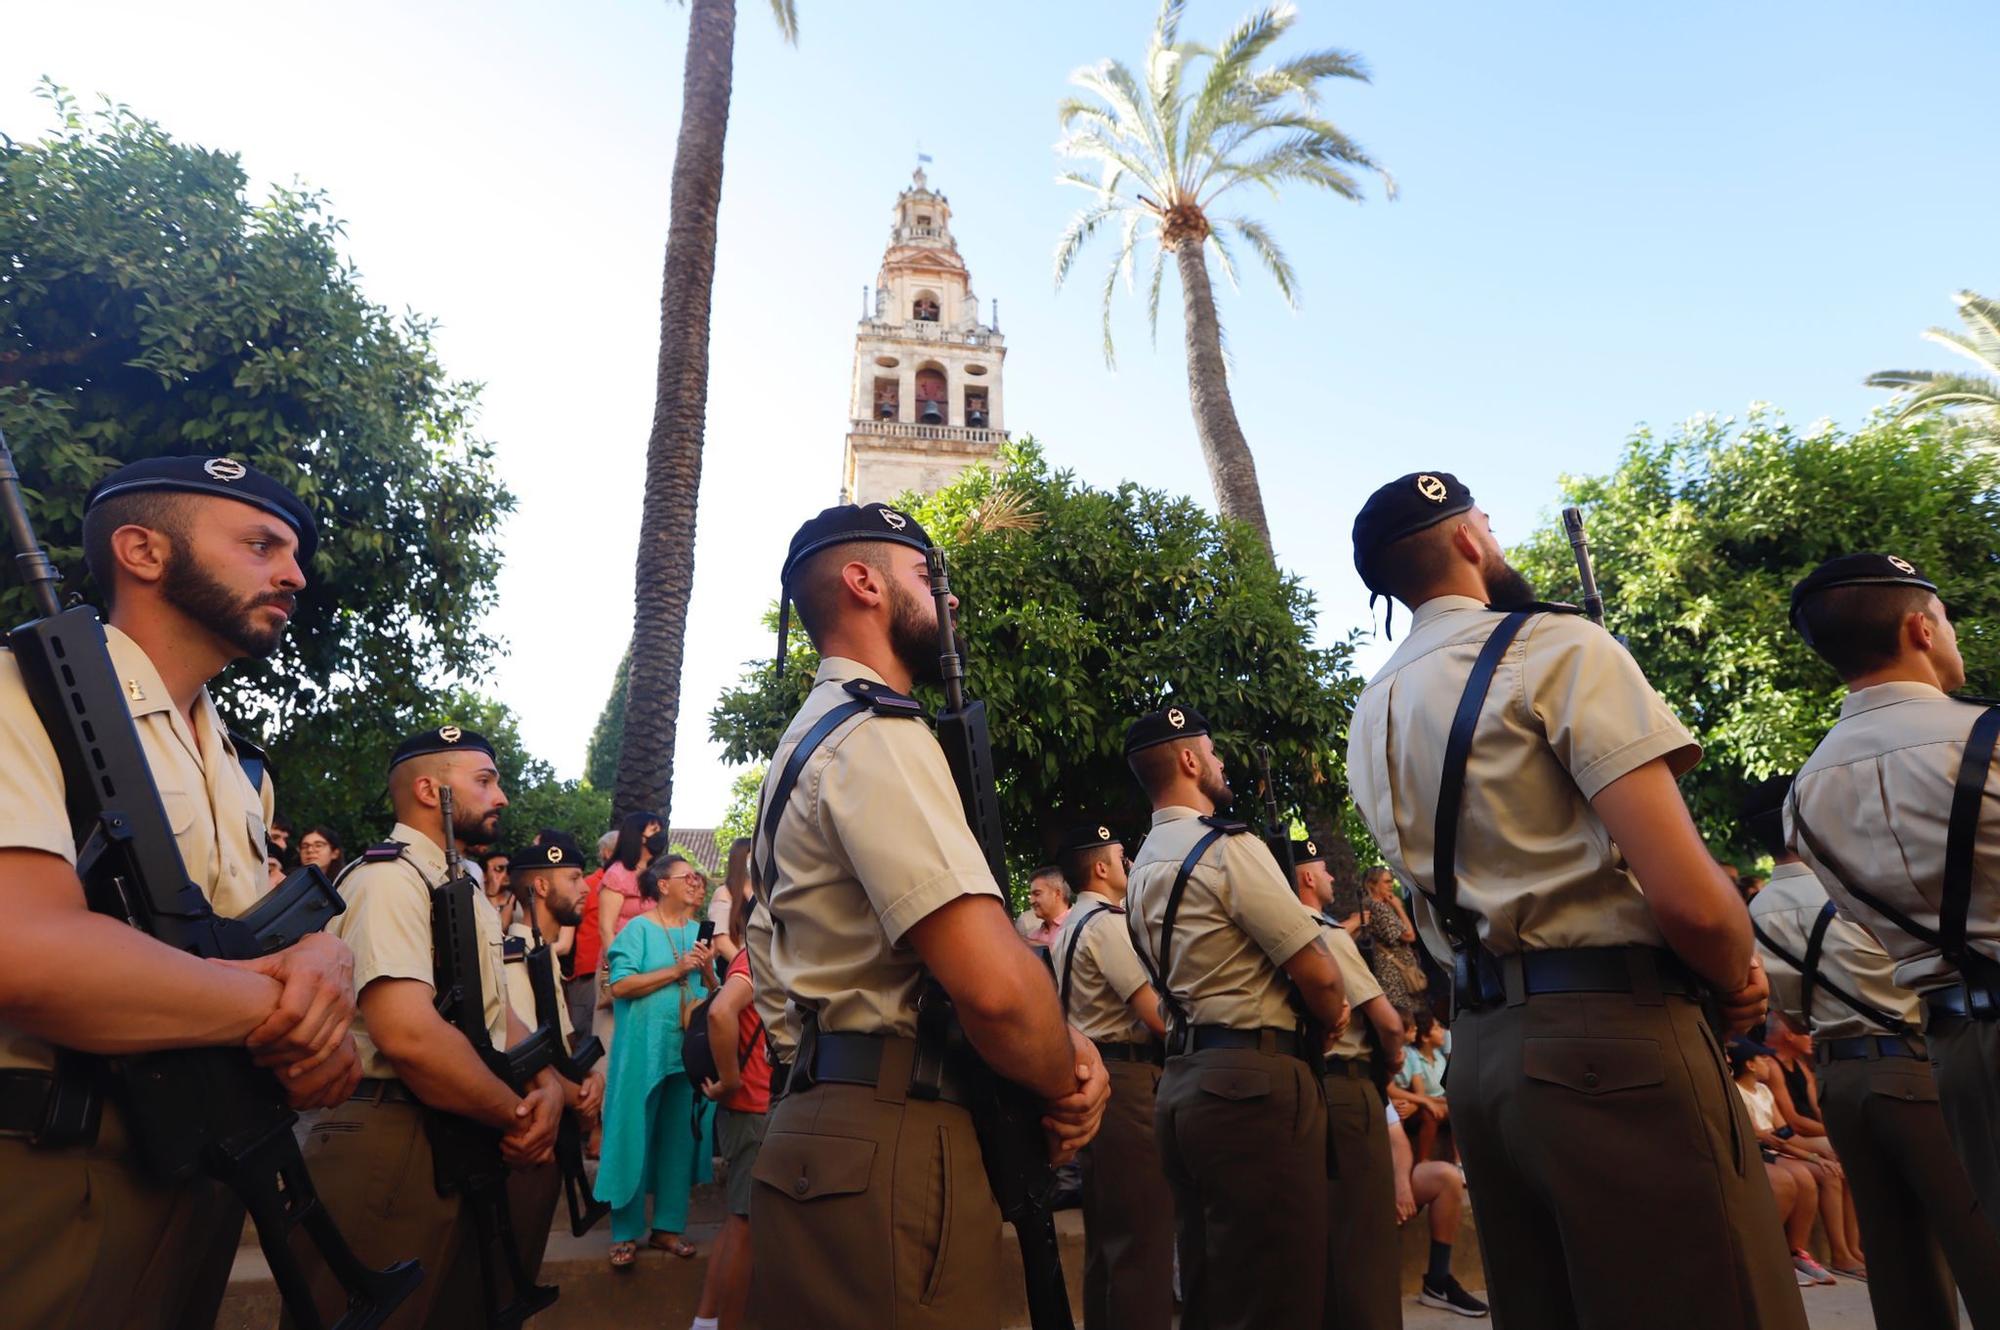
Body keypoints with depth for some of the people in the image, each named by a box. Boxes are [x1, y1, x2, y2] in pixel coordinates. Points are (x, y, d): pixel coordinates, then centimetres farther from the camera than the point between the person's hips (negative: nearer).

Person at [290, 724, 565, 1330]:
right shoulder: (389, 878, -17)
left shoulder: (468, 891, 14)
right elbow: (408, 1035, -29)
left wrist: (547, 1085, -4)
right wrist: (518, 1115, -17)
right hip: (391, 1148, -10)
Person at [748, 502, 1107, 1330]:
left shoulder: (820, 733, 17)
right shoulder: (875, 733, -16)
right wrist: (1065, 1087, -6)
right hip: (890, 1143, -10)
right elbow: (993, 983, -26)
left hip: (833, 1117, 10)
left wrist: (1064, 1043, 3)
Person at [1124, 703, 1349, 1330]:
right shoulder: (1227, 847, -14)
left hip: (1183, 1081, 9)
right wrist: (1331, 1018, 8)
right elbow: (1317, 971, -13)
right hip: (1254, 1084, -9)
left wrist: (1314, 1012, 15)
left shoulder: (1145, 867, 14)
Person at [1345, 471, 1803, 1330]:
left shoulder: (1372, 714, 12)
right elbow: (1687, 897, -19)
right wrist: (1736, 980, 2)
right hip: (1612, 1037, -7)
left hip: (1480, 1048, 8)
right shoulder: (1555, 645, -10)